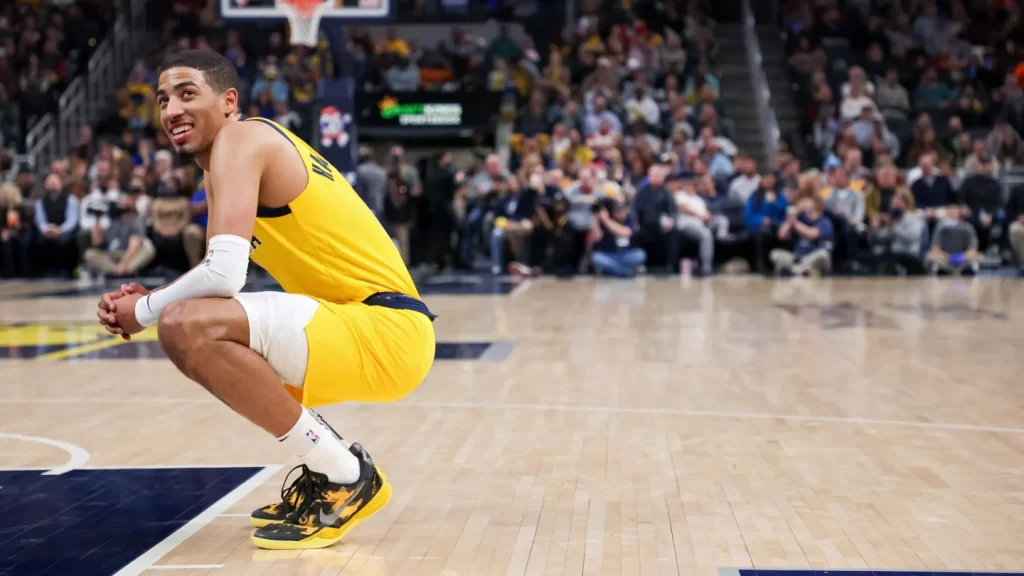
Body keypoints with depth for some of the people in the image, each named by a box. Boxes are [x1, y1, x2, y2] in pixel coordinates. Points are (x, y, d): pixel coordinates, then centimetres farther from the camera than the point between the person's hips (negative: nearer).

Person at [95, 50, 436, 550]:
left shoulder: (240, 139, -9)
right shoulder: (223, 164, 20)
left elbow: (224, 274, -22)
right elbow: (222, 279, 25)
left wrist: (144, 312, -5)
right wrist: (152, 298, 7)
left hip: (386, 328, -10)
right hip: (354, 323, 10)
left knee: (187, 328, -24)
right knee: (215, 350, 24)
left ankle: (346, 476, -11)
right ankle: (330, 467, 17)